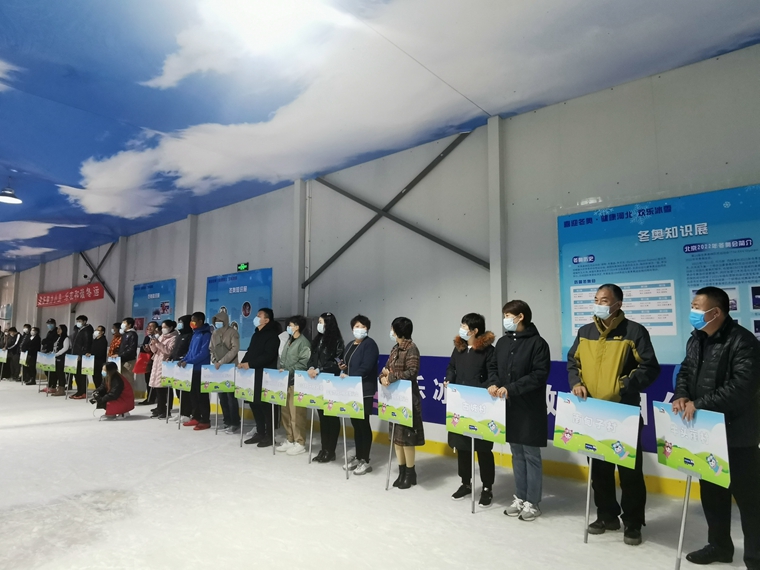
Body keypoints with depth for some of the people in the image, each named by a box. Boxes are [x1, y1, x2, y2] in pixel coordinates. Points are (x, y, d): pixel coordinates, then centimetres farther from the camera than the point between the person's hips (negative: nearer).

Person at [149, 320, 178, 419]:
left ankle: (166, 411, -6)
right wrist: (153, 344, 0)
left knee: (164, 389, -10)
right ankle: (160, 409, 12)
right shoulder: (161, 337, 20)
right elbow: (155, 351, 20)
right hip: (157, 364, 8)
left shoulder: (173, 338, -5)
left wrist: (159, 343, -17)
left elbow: (169, 351, -15)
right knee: (157, 387, 4)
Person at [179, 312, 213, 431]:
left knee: (202, 395, -4)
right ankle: (196, 417, 21)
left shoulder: (206, 334, -12)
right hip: (192, 369, 8)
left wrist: (188, 362, -22)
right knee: (193, 394, 12)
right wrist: (183, 360, 5)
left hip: (201, 369, -8)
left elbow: (204, 353, -20)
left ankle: (205, 420, 3)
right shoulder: (195, 334, 15)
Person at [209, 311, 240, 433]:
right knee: (222, 396, 6)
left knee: (231, 396, -6)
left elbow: (235, 349, -15)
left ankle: (235, 424, 0)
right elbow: (211, 349, 15)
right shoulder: (214, 334, 13)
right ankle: (227, 422, 14)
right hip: (218, 368, 6)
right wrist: (214, 361, -2)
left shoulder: (232, 332, -6)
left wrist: (222, 362, -19)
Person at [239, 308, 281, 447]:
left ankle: (269, 435, 6)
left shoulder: (272, 335, -9)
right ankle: (260, 433, 22)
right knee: (254, 404, 11)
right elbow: (250, 352, 21)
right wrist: (243, 362, 3)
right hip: (253, 374, 9)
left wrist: (250, 364, -20)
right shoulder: (256, 334, 20)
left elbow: (268, 355, -19)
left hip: (265, 375, -9)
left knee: (265, 405, -3)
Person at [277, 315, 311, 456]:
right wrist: (281, 369, 4)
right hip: (286, 381, 9)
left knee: (296, 414, -5)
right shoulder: (288, 341, 19)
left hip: (296, 382, -9)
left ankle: (300, 443, 3)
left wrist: (288, 371, -16)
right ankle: (290, 440, 23)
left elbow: (303, 364, -15)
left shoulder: (304, 342, -8)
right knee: (286, 412, 12)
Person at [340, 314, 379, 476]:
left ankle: (365, 461, 7)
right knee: (355, 423, 12)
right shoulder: (350, 345, 17)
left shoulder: (370, 344, -9)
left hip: (364, 390, -8)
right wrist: (343, 368, 1)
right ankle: (357, 457, 22)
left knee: (363, 424, -2)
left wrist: (349, 376, -19)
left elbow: (366, 367, -20)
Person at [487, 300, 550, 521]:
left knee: (531, 455, 4)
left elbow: (540, 374, -17)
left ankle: (533, 503, 17)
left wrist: (511, 388, -22)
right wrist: (493, 383, -7)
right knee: (517, 454, 15)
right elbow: (493, 366, 14)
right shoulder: (503, 342, 9)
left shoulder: (538, 343, -10)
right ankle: (520, 498, 28)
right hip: (509, 407, 6)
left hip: (530, 408, -6)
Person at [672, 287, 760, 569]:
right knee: (711, 491, 18)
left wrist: (700, 404, -26)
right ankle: (719, 544, 34)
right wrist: (681, 396, -9)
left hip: (737, 434, -8)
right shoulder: (696, 340, 10)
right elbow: (685, 372, 12)